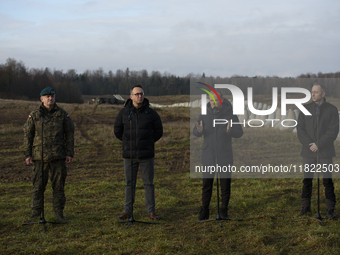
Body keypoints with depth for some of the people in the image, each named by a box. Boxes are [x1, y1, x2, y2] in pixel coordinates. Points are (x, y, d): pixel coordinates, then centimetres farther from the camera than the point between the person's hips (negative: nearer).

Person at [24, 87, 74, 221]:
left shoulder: (62, 114, 4)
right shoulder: (34, 115, 2)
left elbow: (70, 134, 7)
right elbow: (28, 135, 5)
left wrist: (69, 153, 2)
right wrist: (27, 155, 0)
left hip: (58, 157, 1)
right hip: (40, 156, -1)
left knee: (59, 185, 4)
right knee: (38, 185, 2)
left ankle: (59, 211, 15)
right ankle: (36, 213, 11)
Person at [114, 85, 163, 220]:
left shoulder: (151, 113, -3)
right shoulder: (124, 113, -1)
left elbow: (158, 131, 8)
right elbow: (118, 131, 12)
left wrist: (146, 143, 10)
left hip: (147, 154, -1)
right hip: (129, 154, 1)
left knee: (148, 183, 3)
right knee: (129, 183, 8)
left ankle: (151, 211, 11)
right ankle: (127, 211, 17)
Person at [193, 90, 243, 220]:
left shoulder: (230, 113, -9)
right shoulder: (205, 113, -3)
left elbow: (239, 133, -10)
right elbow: (196, 132, -2)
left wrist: (230, 131, -33)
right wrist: (199, 130, -28)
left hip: (225, 155, -1)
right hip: (208, 155, 1)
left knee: (225, 183, 4)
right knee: (207, 184, 5)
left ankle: (224, 211, 18)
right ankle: (204, 212, 16)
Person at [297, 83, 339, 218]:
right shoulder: (306, 109, 5)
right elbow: (300, 129, 1)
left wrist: (318, 145, -15)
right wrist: (309, 144, -12)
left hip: (325, 151, -2)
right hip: (308, 151, 2)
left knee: (327, 180, -1)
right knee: (307, 179, 4)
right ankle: (306, 207, 13)